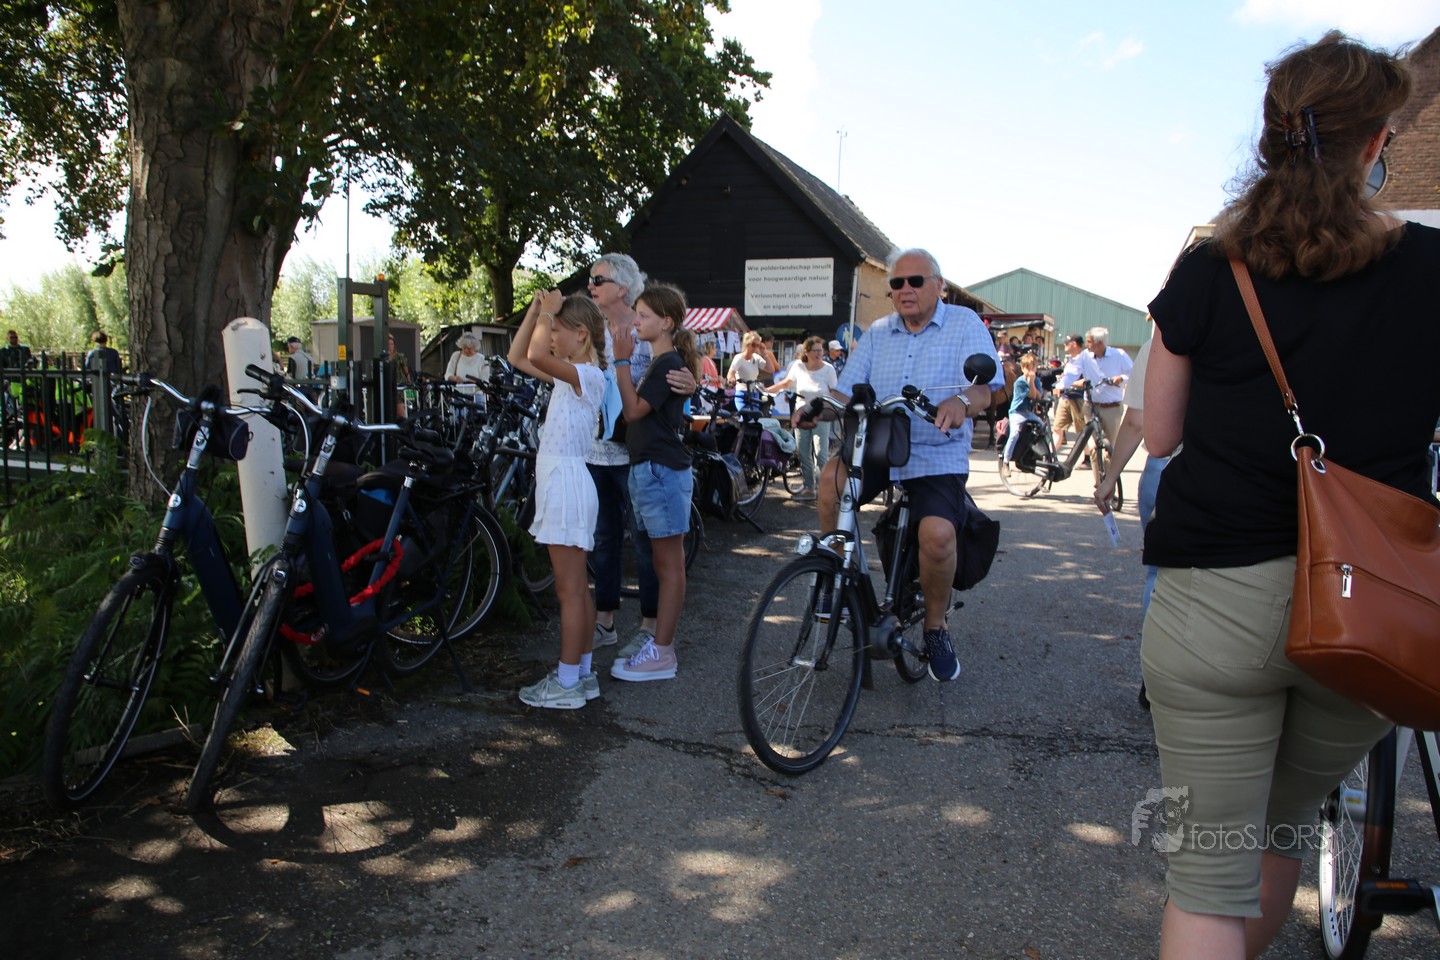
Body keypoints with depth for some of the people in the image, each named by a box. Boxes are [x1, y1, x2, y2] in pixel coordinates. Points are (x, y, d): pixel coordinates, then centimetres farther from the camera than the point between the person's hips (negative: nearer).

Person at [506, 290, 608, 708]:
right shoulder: (568, 375, 14)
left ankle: (566, 684, 4)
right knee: (577, 589, 14)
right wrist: (535, 309, 10)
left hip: (567, 481, -10)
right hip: (558, 481, 10)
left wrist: (548, 312, -15)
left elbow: (536, 355, -30)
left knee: (569, 591, -3)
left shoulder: (588, 376, -14)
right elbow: (518, 357, 18)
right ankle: (582, 673, 23)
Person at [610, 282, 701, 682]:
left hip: (661, 470, -10)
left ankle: (661, 654, -1)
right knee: (664, 563, 13)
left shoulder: (669, 364, -12)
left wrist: (622, 361, -15)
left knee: (669, 564, -5)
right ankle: (661, 641, 20)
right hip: (650, 469, 10)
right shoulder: (660, 363, 19)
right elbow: (637, 411, 15)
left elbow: (633, 410, -18)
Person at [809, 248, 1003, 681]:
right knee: (832, 478, -27)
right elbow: (847, 393, 5)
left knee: (938, 533, -27)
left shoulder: (965, 324, 1)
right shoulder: (877, 333, 13)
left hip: (938, 456, -3)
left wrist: (960, 401, -37)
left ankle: (935, 628, 0)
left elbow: (983, 390, -13)